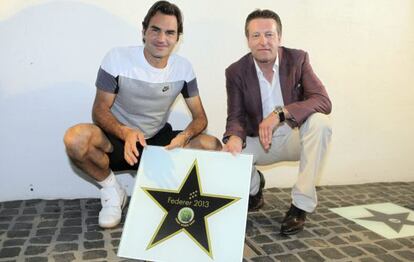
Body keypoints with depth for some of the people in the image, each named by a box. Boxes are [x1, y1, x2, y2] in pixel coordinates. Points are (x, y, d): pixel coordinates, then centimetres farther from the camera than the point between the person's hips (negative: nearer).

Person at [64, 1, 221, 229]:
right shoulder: (117, 58, -15)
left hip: (159, 141, 3)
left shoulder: (183, 67, -5)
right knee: (75, 138, -34)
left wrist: (184, 137, -28)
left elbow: (200, 117, -3)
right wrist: (126, 132, -35)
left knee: (213, 147, -20)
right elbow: (99, 111, -13)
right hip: (118, 141, -2)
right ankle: (111, 190, -4)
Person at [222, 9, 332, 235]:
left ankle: (301, 204, -22)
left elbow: (323, 101, -22)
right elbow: (235, 117, -10)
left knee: (319, 122, -32)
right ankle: (254, 186, 12)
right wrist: (235, 138, -36)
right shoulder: (236, 71, -10)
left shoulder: (297, 59, -12)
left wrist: (279, 113, -37)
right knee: (227, 154, -25)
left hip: (295, 136, 0)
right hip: (259, 141, 1)